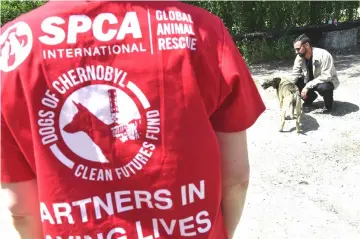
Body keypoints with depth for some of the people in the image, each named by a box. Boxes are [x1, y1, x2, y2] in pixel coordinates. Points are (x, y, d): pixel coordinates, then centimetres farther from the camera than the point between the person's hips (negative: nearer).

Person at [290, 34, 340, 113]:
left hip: (328, 81, -5)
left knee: (323, 87, -39)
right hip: (310, 82, 6)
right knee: (295, 84, -17)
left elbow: (326, 76, -33)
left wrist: (308, 86, -36)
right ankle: (310, 98, 9)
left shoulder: (323, 55, -29)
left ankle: (328, 103, -5)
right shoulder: (299, 57, -13)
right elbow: (294, 75, -14)